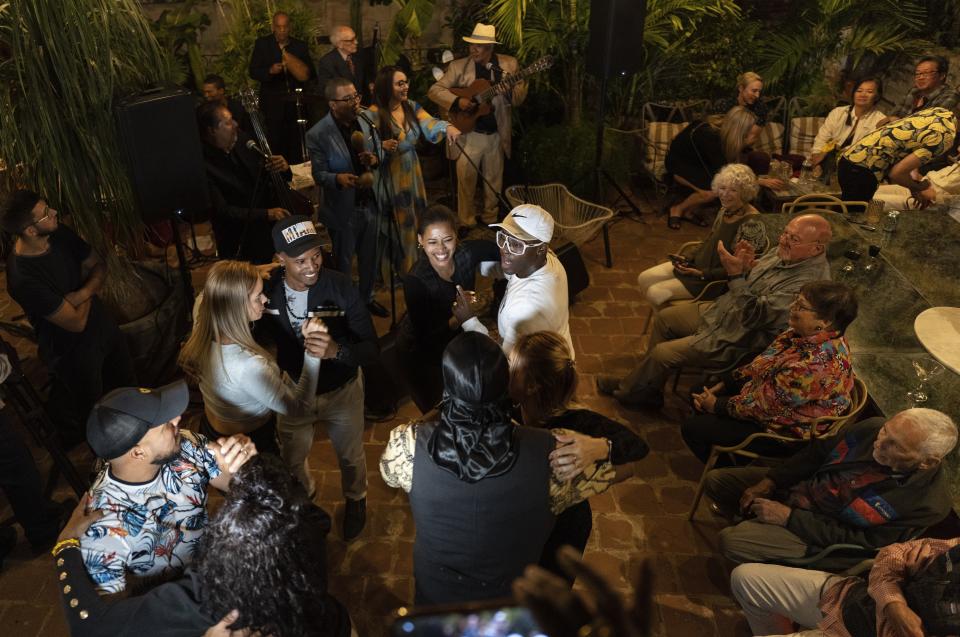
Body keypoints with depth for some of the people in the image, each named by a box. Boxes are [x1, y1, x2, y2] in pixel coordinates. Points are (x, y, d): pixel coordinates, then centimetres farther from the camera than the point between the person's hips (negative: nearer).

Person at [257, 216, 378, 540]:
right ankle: (302, 497, 62)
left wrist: (337, 351, -47)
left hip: (341, 391, -2)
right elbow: (260, 338, -3)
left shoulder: (340, 286, -28)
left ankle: (355, 499, 58)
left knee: (350, 456, 24)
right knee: (292, 459, 27)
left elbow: (372, 348, -28)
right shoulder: (267, 291, -21)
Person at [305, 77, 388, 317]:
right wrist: (338, 178, -35)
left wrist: (374, 159, -14)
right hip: (344, 210, -5)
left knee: (369, 258, 20)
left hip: (369, 204, 5)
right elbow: (319, 175, -14)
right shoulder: (318, 134, -17)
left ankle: (367, 298, 43)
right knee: (343, 263, 13)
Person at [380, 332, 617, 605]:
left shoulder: (409, 446, -34)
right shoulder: (548, 454, -36)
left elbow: (389, 471, -8)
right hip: (510, 602, 0)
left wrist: (432, 418, -1)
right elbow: (607, 471, -14)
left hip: (437, 596, 0)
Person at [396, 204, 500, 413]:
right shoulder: (415, 280, -33)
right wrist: (458, 318, -48)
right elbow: (425, 337, -33)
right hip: (421, 351, -4)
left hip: (455, 339, 4)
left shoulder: (468, 253, -23)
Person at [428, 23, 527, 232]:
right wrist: (457, 101, -18)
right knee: (465, 179, 1)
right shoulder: (458, 66, -1)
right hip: (468, 134, -1)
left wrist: (522, 82, -20)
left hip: (497, 134, 2)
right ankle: (466, 222, 18)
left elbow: (516, 101, 1)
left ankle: (489, 218, 31)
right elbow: (434, 90, -3)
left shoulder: (509, 64, 2)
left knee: (494, 180, 12)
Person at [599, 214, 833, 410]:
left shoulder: (809, 282, -30)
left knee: (662, 353, -10)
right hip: (721, 310, 10)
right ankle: (647, 386, 26)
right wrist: (746, 265, -12)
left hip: (736, 340, -9)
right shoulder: (784, 251, -3)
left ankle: (628, 390, 20)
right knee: (664, 318, 13)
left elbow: (753, 316, -33)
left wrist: (735, 273, -38)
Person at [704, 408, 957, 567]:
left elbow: (861, 543, -20)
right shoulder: (871, 428, -16)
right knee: (715, 481, 3)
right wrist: (768, 482, -7)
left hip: (821, 531, -5)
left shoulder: (927, 504, -27)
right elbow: (817, 452, 1)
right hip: (798, 484, 5)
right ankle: (755, 525, 27)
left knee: (731, 542, -22)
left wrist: (789, 517, -23)